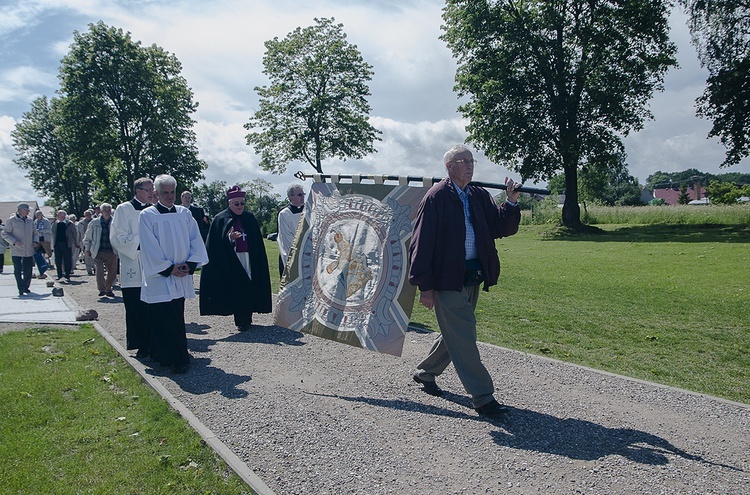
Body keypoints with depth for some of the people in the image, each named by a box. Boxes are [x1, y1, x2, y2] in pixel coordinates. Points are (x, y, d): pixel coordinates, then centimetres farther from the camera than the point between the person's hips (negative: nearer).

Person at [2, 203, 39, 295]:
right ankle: (21, 289, 2)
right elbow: (4, 234, -4)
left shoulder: (30, 221, 9)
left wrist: (35, 241, 1)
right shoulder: (12, 220, -5)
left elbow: (35, 233, 20)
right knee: (18, 271, -2)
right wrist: (14, 242, -17)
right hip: (16, 251, -4)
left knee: (28, 271, 6)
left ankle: (26, 287, 24)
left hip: (29, 251, 4)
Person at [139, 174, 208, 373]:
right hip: (159, 276, -4)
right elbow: (150, 247, -8)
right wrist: (169, 268, -12)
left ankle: (176, 356, 20)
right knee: (164, 318, -6)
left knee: (177, 317, 10)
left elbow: (195, 240, 5)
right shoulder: (147, 215, -3)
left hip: (181, 276, 4)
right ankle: (177, 359, -1)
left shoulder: (184, 213, 8)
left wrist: (190, 264, -8)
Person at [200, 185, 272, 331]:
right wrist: (230, 238, -20)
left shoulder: (250, 218, 9)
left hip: (249, 260, 2)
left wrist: (258, 263, 6)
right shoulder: (220, 219, 1)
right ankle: (241, 320, 5)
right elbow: (215, 245, -4)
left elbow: (258, 242, 11)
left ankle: (246, 319, 12)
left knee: (249, 289, 0)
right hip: (231, 263, -2)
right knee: (236, 290, -4)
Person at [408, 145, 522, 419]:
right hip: (447, 278, -7)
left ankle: (425, 373, 38)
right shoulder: (436, 197, -9)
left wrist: (511, 202, -8)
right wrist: (425, 286, -14)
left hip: (472, 277, 8)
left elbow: (502, 228, 10)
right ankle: (482, 397, 5)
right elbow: (422, 242, -12)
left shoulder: (479, 196, 10)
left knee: (455, 334, 18)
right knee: (464, 338, -3)